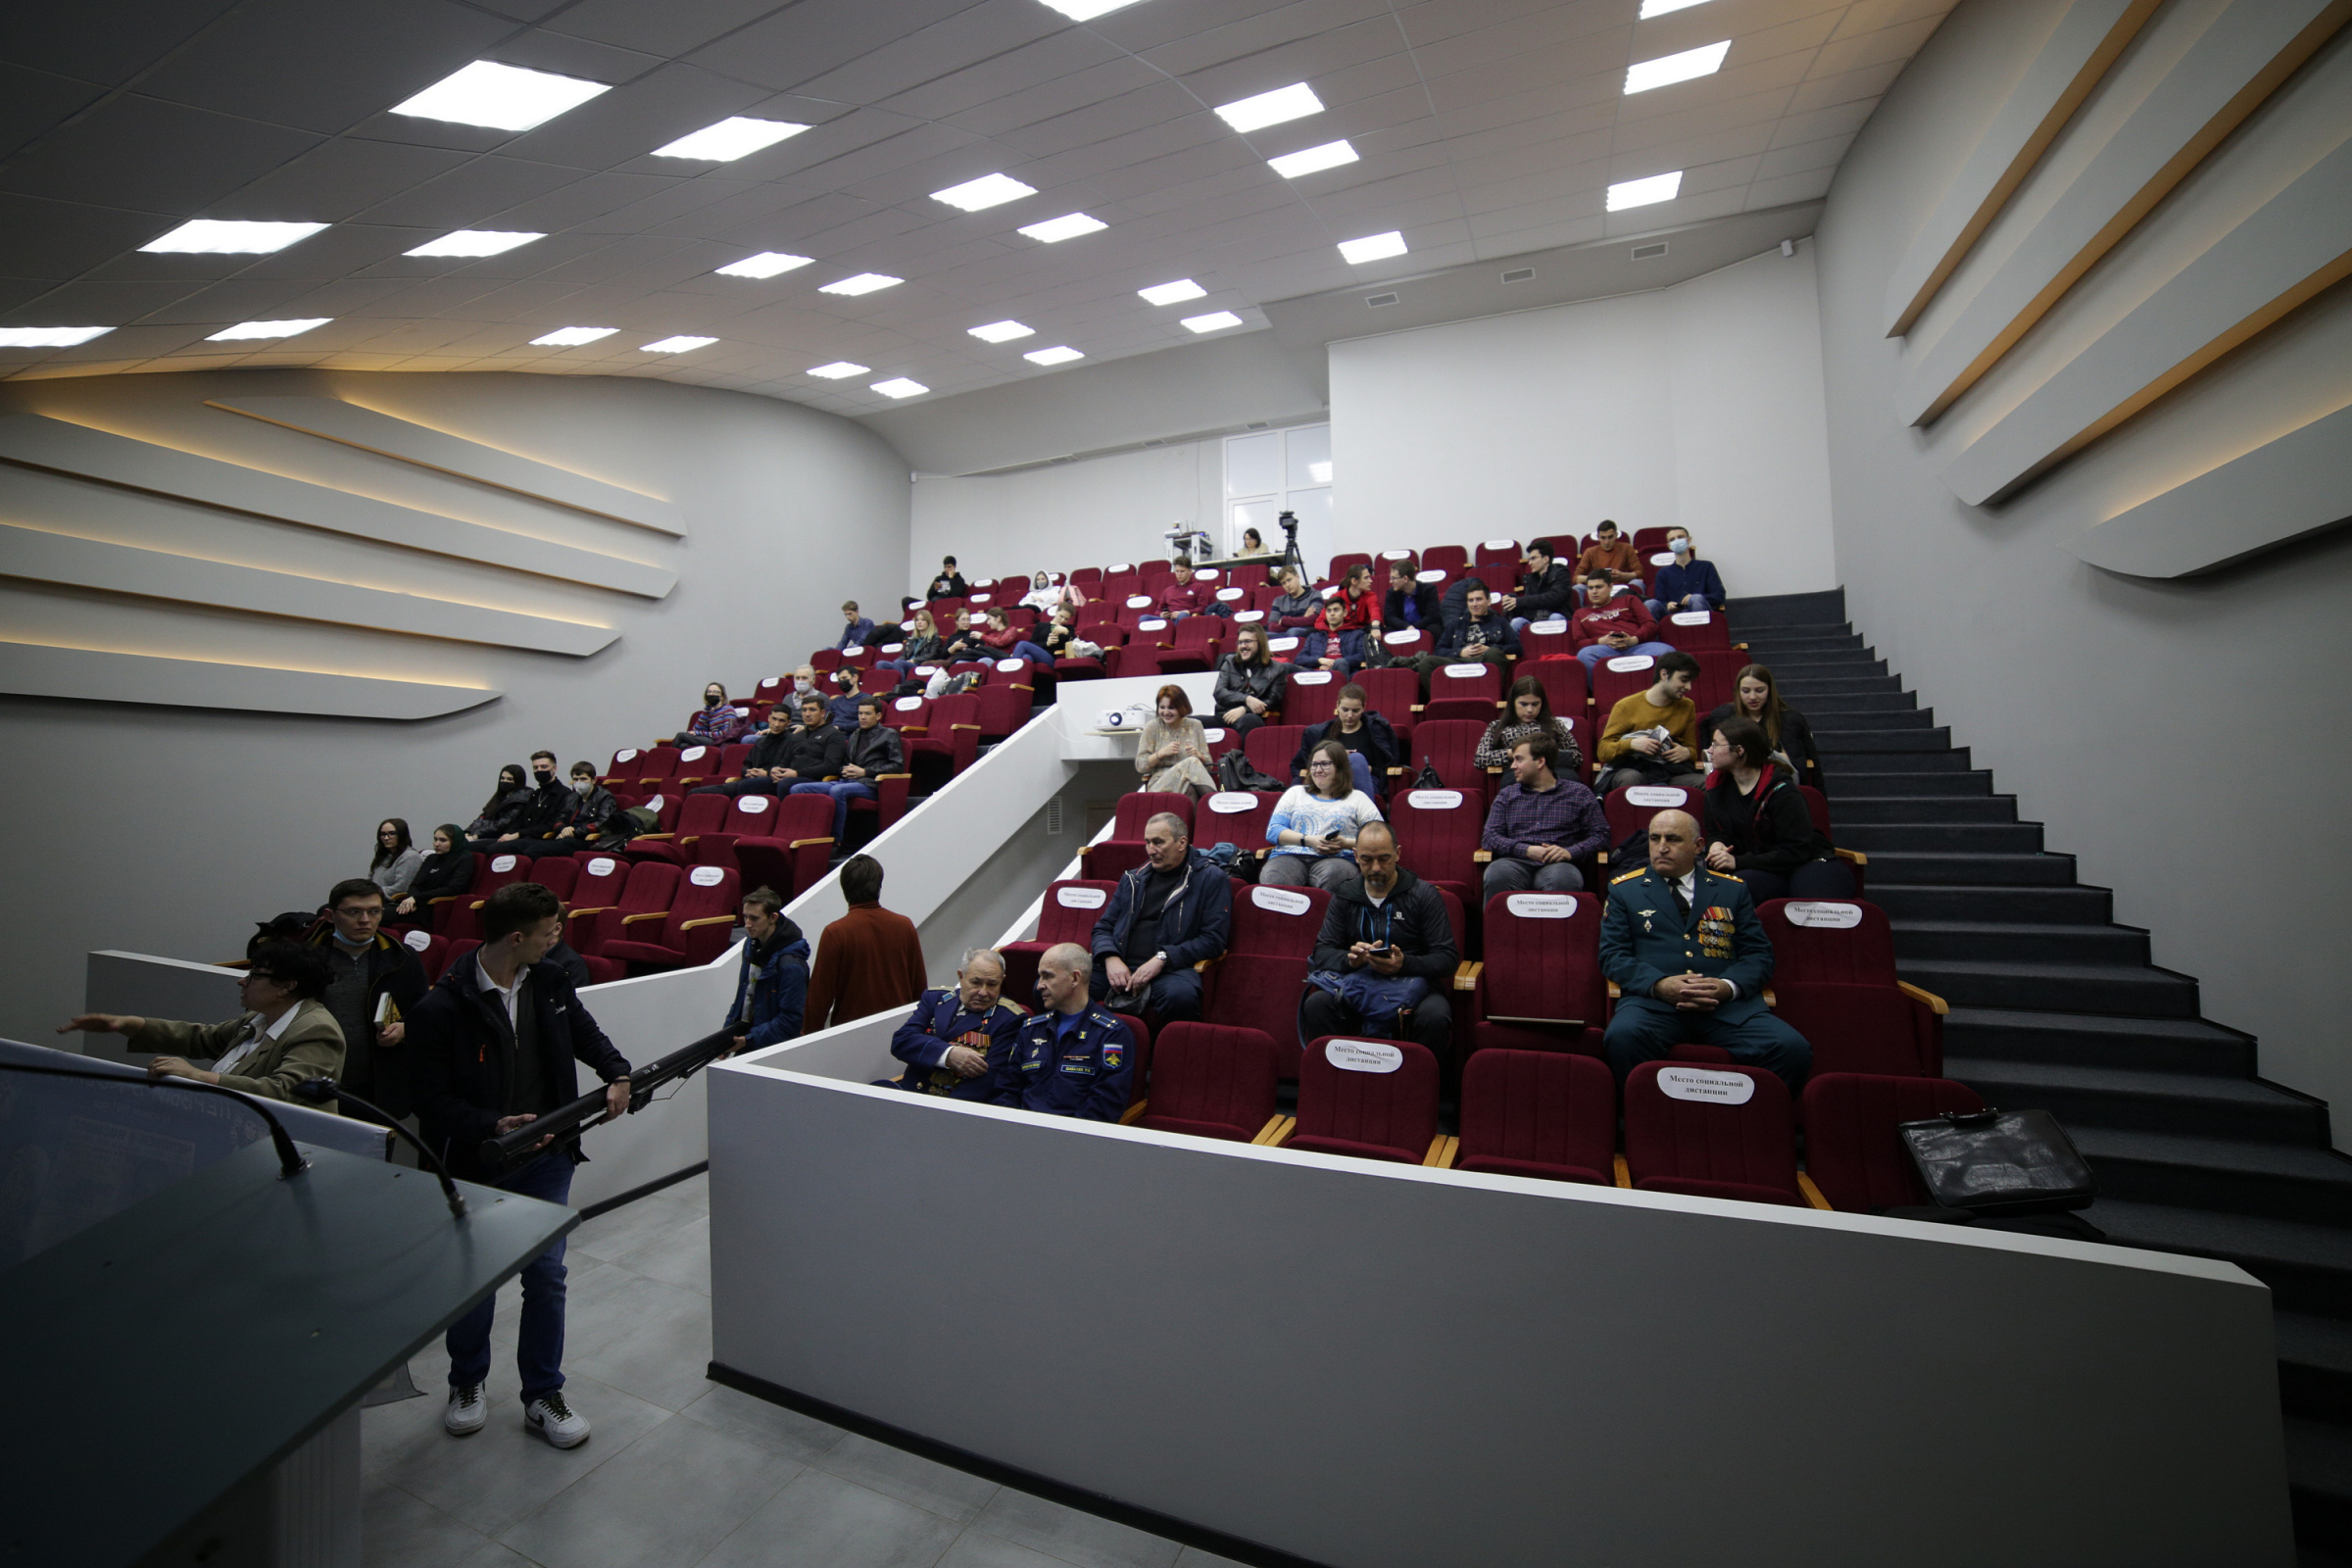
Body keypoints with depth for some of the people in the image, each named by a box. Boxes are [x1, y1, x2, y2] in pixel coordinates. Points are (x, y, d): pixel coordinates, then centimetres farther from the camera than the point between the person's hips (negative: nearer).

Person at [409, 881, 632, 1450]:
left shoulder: (549, 982, -3)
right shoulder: (441, 1008, -19)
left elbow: (586, 1033, 10)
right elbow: (432, 1102, -16)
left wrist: (616, 1073, -7)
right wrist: (493, 1126, -29)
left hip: (545, 1159, 4)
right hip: (475, 1167, -4)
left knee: (547, 1277, 9)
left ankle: (543, 1396, 26)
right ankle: (467, 1382, 42)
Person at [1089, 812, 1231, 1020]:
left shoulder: (1211, 878, 7)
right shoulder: (1133, 879, 22)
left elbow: (1213, 939, -2)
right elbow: (1103, 927, 20)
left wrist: (1162, 959, -12)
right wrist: (1111, 959, -2)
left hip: (1169, 970, -3)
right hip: (1120, 965, 3)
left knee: (1180, 995, -40)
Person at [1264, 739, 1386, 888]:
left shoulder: (1358, 798, 19)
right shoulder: (1295, 792, 25)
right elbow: (1272, 831, 13)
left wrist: (1347, 843, -9)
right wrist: (1308, 840, -3)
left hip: (1336, 859, 0)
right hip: (1290, 856, 1)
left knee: (1332, 875, -40)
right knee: (1272, 881, -37)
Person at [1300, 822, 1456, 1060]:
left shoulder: (1423, 894, 2)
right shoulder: (1344, 895, 10)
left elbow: (1447, 958, -2)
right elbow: (1322, 952, 6)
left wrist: (1405, 964, -22)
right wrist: (1349, 959, -17)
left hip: (1411, 983, -1)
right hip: (1357, 984, 2)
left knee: (1435, 1016, -35)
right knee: (1316, 1004, -29)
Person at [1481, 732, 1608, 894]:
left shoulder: (1579, 793, 17)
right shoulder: (1506, 794, 22)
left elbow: (1601, 835, 11)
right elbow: (1489, 838, 11)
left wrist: (1570, 852, -7)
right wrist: (1526, 850, -5)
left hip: (1556, 864, -1)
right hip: (1516, 862, 1)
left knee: (1562, 878, -40)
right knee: (1497, 873, -37)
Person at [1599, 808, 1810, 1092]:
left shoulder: (1733, 890, 22)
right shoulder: (1624, 890, 16)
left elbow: (1758, 952, 14)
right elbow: (1612, 954, 7)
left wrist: (1729, 986, -9)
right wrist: (1660, 984, -13)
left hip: (1729, 1006, 2)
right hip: (1653, 1001, -2)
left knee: (1793, 1048, -26)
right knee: (1623, 1035, -35)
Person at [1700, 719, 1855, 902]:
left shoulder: (1780, 790, -13)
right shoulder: (1717, 787, 6)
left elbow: (1796, 851, -17)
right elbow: (1715, 833, 18)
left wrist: (1738, 862, -23)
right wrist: (1716, 844, -9)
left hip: (1808, 862, -3)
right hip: (1763, 872, 3)